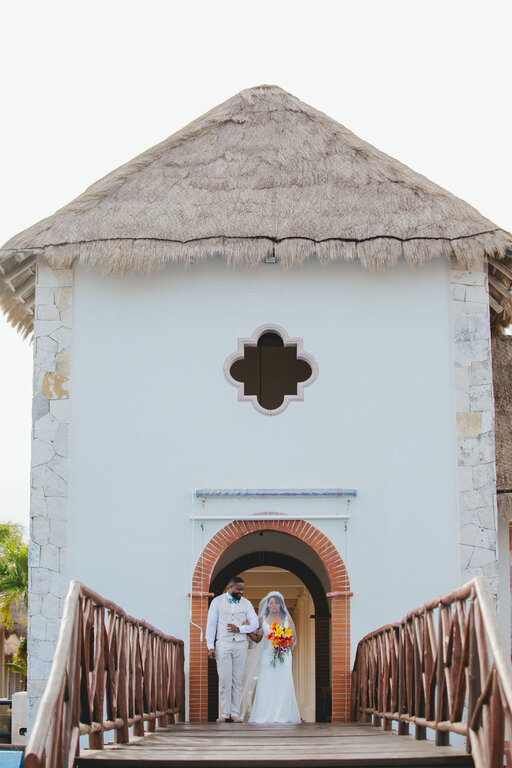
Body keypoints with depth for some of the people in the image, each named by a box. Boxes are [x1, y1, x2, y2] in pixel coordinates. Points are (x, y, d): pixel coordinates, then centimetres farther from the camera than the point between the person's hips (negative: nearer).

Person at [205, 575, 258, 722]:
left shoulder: (246, 603, 11)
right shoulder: (217, 602, 5)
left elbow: (255, 623, 7)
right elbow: (211, 624, 3)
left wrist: (240, 629, -10)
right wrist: (210, 646, -4)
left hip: (240, 645, 2)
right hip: (223, 644, -2)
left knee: (237, 680, 1)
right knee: (224, 680, -5)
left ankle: (235, 713, 3)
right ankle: (224, 713, -1)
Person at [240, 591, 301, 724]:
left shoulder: (287, 619, 7)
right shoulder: (263, 619, 8)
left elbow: (293, 638, 10)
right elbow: (258, 639, 8)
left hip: (284, 656, 0)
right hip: (267, 656, 0)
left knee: (282, 685, -4)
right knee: (266, 686, -7)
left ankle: (282, 715, 1)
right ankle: (266, 715, -4)